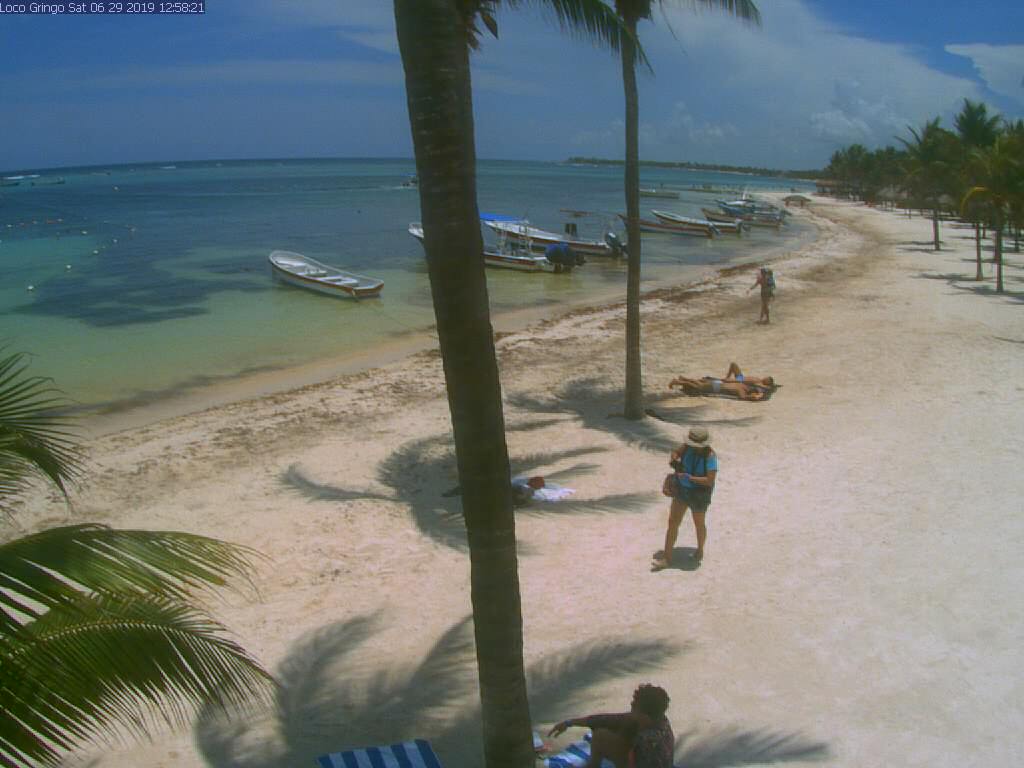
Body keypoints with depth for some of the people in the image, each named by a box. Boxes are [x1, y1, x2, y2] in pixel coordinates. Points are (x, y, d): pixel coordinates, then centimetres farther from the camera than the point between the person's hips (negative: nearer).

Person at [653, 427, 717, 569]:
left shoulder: (710, 456, -25)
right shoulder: (689, 446, -10)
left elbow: (710, 481, -29)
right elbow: (675, 453, 9)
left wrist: (689, 478, -29)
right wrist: (673, 460, -14)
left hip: (699, 495, -5)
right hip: (682, 490, 5)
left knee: (699, 524, 17)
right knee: (672, 521, 2)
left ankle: (700, 549, 46)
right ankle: (667, 558, 9)